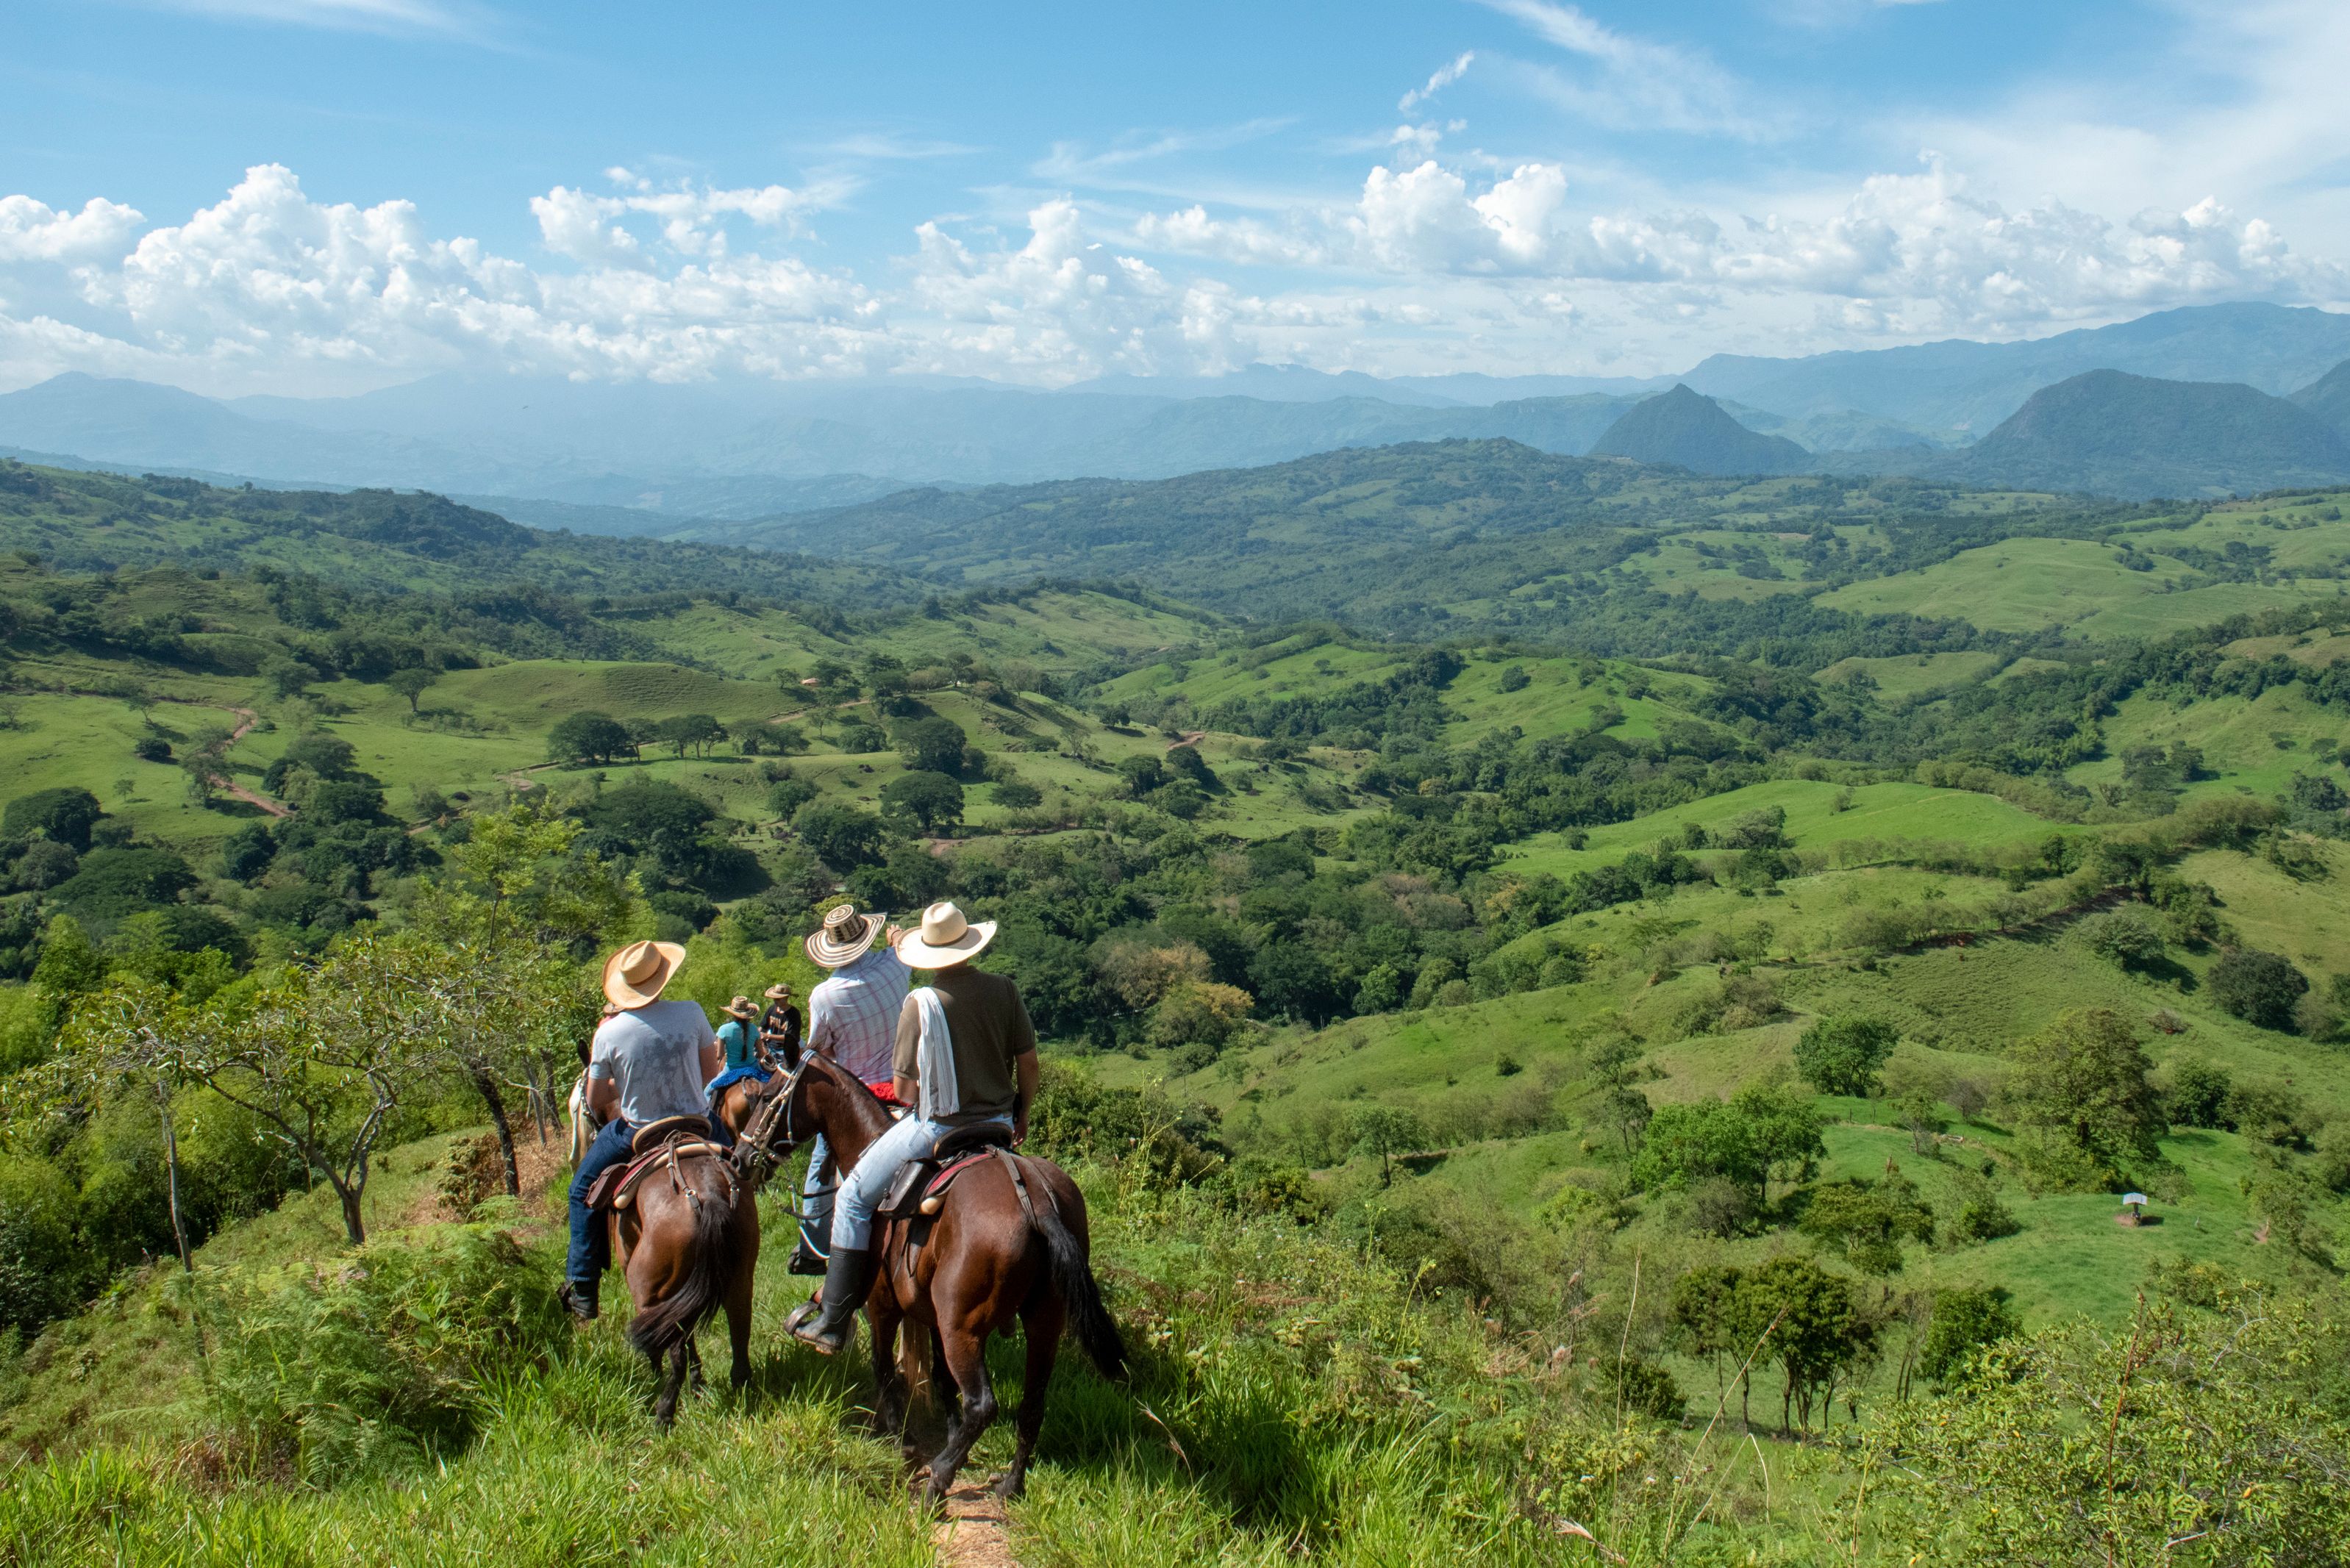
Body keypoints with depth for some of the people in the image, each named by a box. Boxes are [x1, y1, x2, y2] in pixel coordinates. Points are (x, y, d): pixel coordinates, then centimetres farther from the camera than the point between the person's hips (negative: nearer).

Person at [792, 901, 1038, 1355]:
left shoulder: (921, 1003, -14)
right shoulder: (1004, 990, -5)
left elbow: (904, 1089, -11)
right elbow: (1028, 1062, 2)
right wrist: (1022, 1114, 19)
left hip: (937, 1127, -4)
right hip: (997, 1124, 5)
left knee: (854, 1197, 10)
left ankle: (833, 1321, 9)